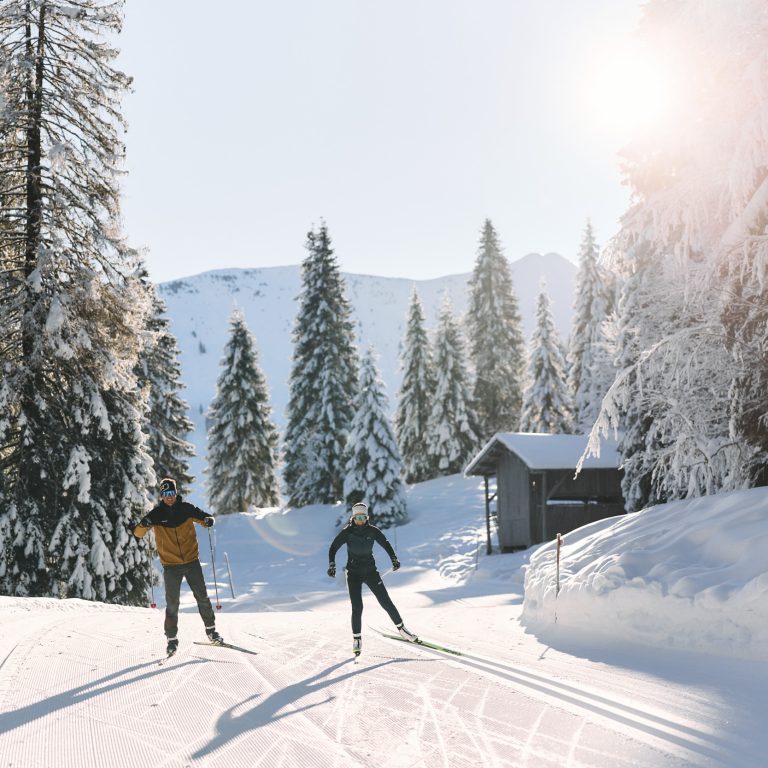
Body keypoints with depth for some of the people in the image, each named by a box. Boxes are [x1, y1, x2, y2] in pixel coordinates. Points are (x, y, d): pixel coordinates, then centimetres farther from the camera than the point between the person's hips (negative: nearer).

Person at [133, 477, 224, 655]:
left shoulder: (186, 508, -2)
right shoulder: (157, 514, -5)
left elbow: (202, 517, 10)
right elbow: (137, 533, -7)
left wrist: (208, 520, -14)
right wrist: (144, 524, -30)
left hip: (192, 562, 1)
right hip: (171, 565, -1)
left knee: (202, 597, 7)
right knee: (172, 604, 0)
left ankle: (211, 629, 22)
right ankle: (172, 638, 11)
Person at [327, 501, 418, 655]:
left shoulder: (372, 531, -3)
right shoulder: (347, 531, -7)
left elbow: (386, 544, 10)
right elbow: (333, 547, -2)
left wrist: (394, 559, 1)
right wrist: (331, 564, -14)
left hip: (370, 571, 2)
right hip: (353, 573, -1)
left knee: (386, 601, 0)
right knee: (357, 607, -10)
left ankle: (401, 628, 16)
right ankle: (357, 638, 6)